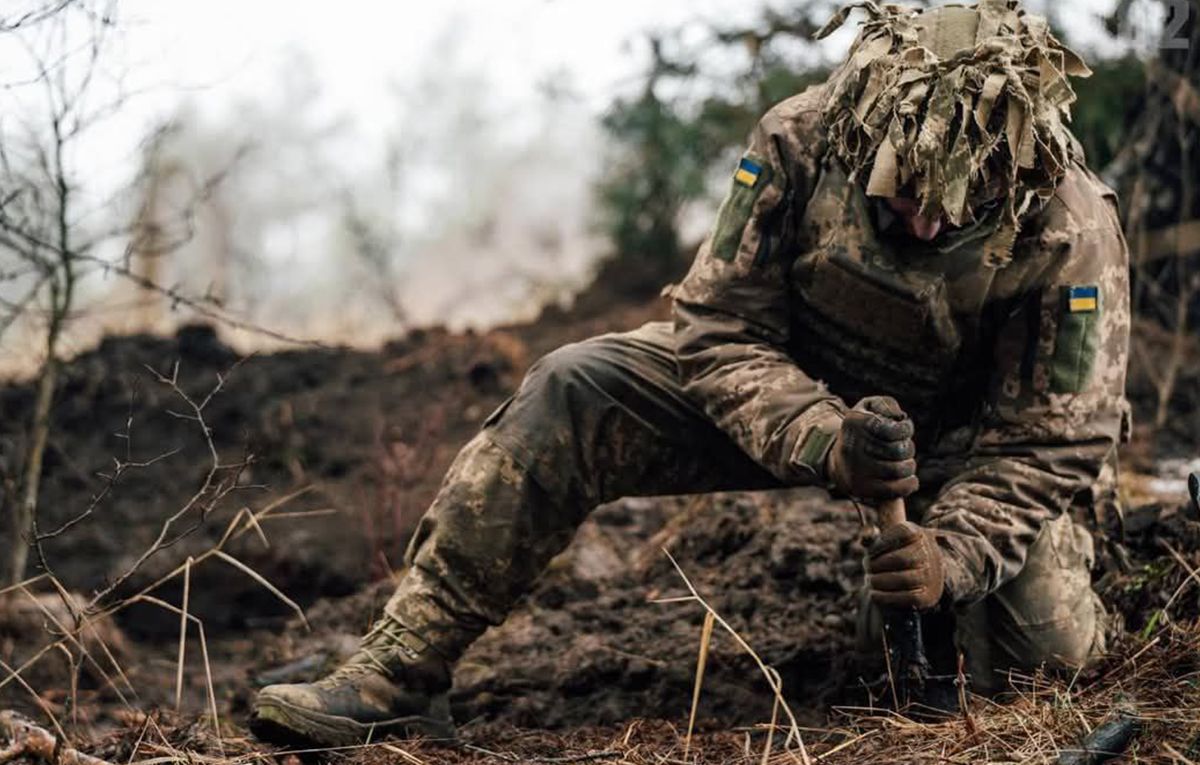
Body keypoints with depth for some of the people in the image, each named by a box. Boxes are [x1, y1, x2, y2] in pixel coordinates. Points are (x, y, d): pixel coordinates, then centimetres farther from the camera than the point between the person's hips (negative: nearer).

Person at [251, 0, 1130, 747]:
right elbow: (719, 329, -20)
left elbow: (1050, 442, -21)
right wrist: (825, 440, -38)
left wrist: (952, 555, -37)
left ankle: (918, 605, 17)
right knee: (570, 393, -20)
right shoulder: (802, 139, -25)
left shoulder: (1071, 231, -28)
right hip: (790, 386, 1)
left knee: (1047, 646, -22)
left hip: (957, 437, -1)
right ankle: (400, 673, -15)